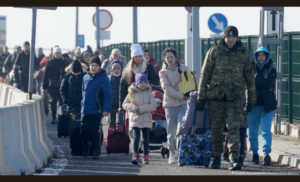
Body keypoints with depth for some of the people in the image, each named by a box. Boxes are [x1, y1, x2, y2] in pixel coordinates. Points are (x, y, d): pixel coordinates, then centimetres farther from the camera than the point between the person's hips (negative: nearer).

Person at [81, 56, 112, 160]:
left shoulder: (103, 78, -7)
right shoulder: (86, 77, 9)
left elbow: (108, 94, -10)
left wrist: (107, 109, -16)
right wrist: (83, 105, 11)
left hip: (96, 111, -5)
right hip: (85, 111, 5)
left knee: (94, 132, 1)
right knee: (84, 131, 4)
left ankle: (96, 152, 14)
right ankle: (85, 149, 22)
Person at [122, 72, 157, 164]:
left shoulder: (149, 94, 3)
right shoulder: (132, 93, 3)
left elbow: (153, 105, -7)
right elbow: (125, 104, 2)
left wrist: (141, 109, -17)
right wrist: (134, 108, -15)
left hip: (146, 119, 1)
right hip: (135, 119, -1)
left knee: (146, 138, 6)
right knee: (136, 137, -13)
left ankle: (145, 156, 16)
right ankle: (135, 155, -16)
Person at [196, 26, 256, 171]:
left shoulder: (244, 54, 4)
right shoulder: (214, 52, 0)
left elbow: (249, 78, 11)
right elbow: (204, 74, 2)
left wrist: (251, 100, 10)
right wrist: (201, 97, -1)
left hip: (234, 97, 0)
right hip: (215, 95, 0)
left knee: (234, 127, -12)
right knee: (216, 129, 8)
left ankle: (233, 159, -19)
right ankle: (216, 157, 20)